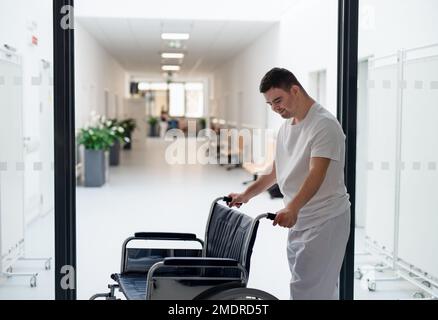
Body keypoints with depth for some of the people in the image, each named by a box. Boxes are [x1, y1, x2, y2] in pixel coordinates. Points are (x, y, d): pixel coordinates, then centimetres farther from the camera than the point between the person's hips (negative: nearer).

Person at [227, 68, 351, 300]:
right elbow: (276, 171, 22)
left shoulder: (324, 125, -17)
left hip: (324, 220, -9)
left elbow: (316, 174, -28)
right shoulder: (286, 126, 12)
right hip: (299, 219, 9)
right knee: (303, 284, 14)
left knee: (310, 289, -9)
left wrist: (292, 208, -41)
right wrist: (246, 195, 20)